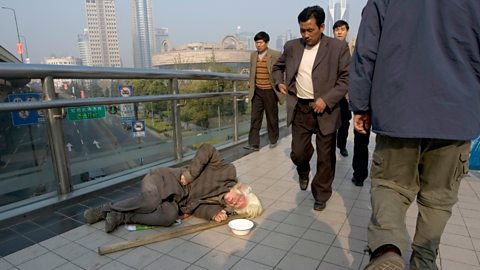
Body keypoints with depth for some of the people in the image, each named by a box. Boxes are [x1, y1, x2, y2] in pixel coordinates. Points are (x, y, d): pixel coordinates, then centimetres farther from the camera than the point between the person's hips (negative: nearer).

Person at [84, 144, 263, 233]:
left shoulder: (218, 204, 5)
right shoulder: (229, 172, -11)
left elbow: (194, 206, -2)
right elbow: (207, 149, -16)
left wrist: (214, 214, -17)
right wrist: (189, 173, -21)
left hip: (176, 201, 4)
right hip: (166, 179, -4)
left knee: (170, 216, -30)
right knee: (150, 201, -35)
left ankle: (122, 218, -12)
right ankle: (107, 208, -8)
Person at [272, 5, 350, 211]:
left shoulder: (338, 48, -5)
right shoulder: (291, 46, 6)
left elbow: (346, 79, -5)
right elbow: (278, 67, 21)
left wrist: (326, 99, -17)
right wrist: (279, 82, 1)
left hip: (325, 111, -2)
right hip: (300, 109, 3)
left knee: (325, 158, 6)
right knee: (298, 153, 6)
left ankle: (321, 194, 28)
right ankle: (303, 172, 42)